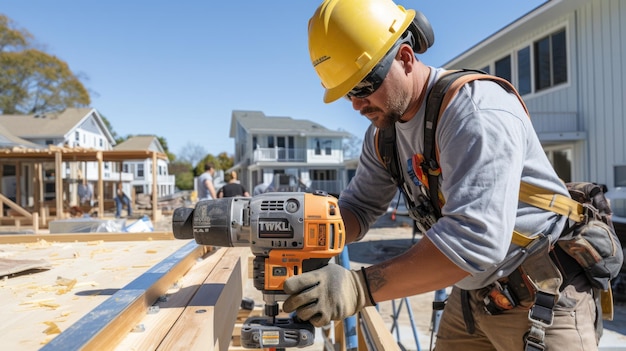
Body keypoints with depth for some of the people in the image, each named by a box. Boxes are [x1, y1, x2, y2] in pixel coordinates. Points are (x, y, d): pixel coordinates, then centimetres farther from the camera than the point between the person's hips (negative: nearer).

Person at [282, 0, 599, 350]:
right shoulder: (383, 133, 0)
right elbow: (359, 207, 3)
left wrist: (359, 287, -41)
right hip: (471, 297, 7)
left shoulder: (477, 111, -26)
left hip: (542, 299, -6)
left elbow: (476, 236, -36)